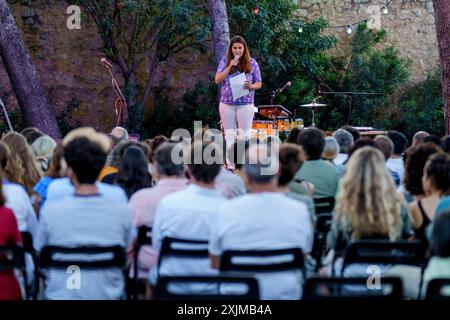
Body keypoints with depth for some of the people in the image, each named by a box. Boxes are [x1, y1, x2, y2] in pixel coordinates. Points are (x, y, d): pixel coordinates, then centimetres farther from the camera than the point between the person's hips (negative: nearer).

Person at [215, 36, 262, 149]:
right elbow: (217, 80, -3)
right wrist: (230, 66, -13)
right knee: (229, 135, 7)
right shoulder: (225, 61, 5)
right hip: (227, 103, 2)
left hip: (245, 104, -2)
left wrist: (251, 86, -17)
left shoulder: (252, 63, 2)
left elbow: (259, 84, 6)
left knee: (244, 134, -3)